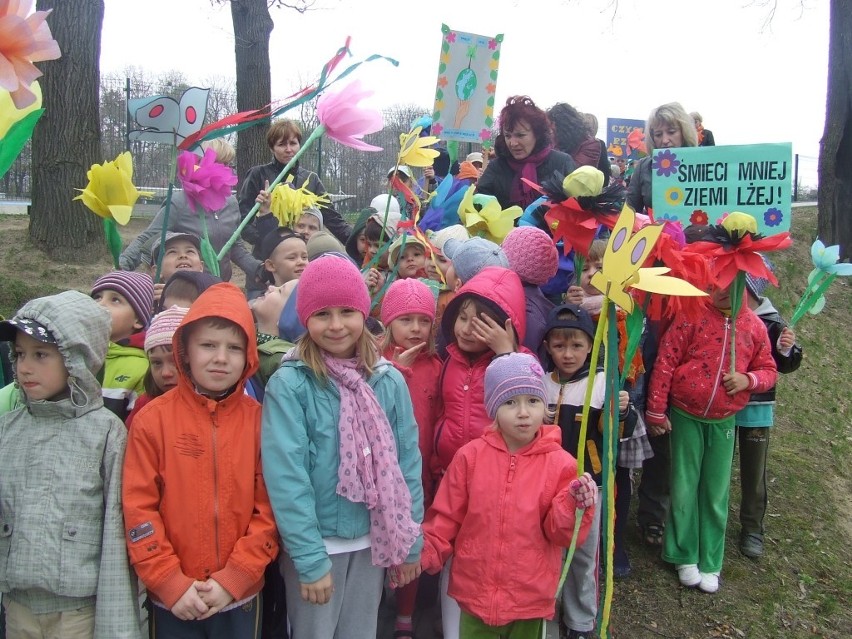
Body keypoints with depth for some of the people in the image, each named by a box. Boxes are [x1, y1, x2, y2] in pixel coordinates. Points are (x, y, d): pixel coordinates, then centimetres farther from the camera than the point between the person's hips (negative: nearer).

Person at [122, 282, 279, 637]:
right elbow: (138, 510, -7)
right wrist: (171, 583, -11)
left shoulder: (260, 420, -4)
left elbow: (270, 509, -5)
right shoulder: (152, 419, -6)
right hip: (172, 600, -1)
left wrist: (233, 579, -11)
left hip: (240, 597, 1)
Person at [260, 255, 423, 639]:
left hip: (373, 541, 4)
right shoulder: (289, 384, -14)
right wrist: (310, 558, -17)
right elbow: (286, 476, -16)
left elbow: (407, 462, 1)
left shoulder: (389, 381, -3)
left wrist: (411, 542, 1)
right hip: (316, 543, -3)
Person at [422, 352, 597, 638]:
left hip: (530, 598, 0)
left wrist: (573, 505, -25)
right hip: (475, 593, 1)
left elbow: (560, 532, -8)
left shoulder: (560, 463, -8)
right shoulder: (470, 456, -6)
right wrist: (423, 553, -10)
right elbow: (446, 517, 1)